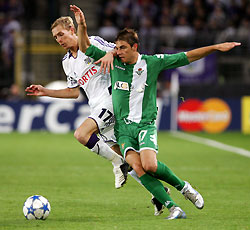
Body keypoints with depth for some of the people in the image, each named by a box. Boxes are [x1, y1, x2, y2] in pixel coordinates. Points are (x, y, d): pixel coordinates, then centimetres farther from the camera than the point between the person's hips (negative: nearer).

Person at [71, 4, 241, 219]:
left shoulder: (152, 62, 0)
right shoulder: (114, 62, 5)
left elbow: (187, 57, 1)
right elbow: (86, 48, 7)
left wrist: (216, 47, -3)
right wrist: (82, 26, -8)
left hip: (145, 124, -2)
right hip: (123, 127, 2)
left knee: (150, 165, -24)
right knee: (137, 167, -22)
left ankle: (183, 187, 4)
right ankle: (172, 207, -17)